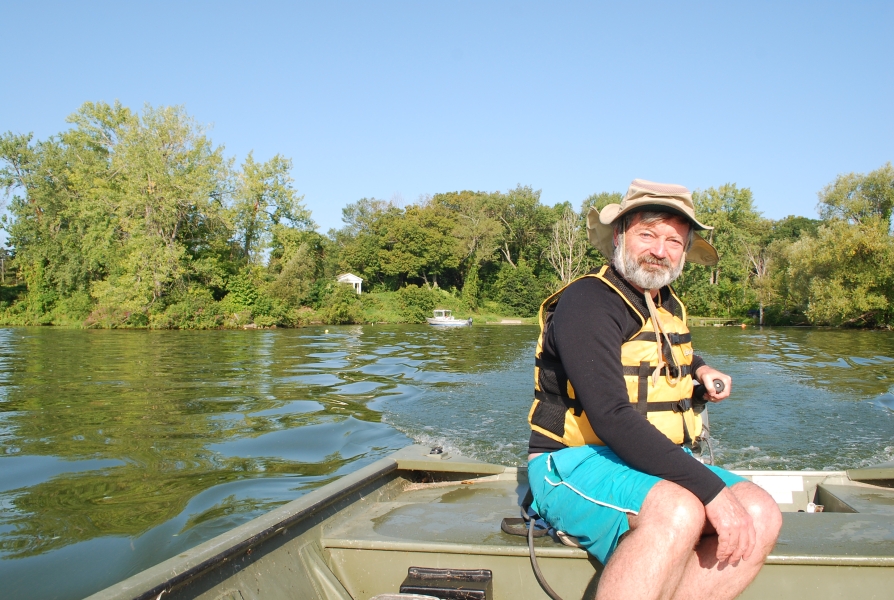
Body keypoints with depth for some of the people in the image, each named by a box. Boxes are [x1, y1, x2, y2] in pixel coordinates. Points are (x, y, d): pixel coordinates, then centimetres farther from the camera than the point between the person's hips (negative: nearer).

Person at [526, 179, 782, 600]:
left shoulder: (668, 306, 13)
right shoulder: (588, 301, -15)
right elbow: (612, 419, -26)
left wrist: (700, 371, 12)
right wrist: (711, 489, -30)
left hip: (658, 465, 8)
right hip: (574, 467, -8)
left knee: (759, 515, -15)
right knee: (678, 511, -35)